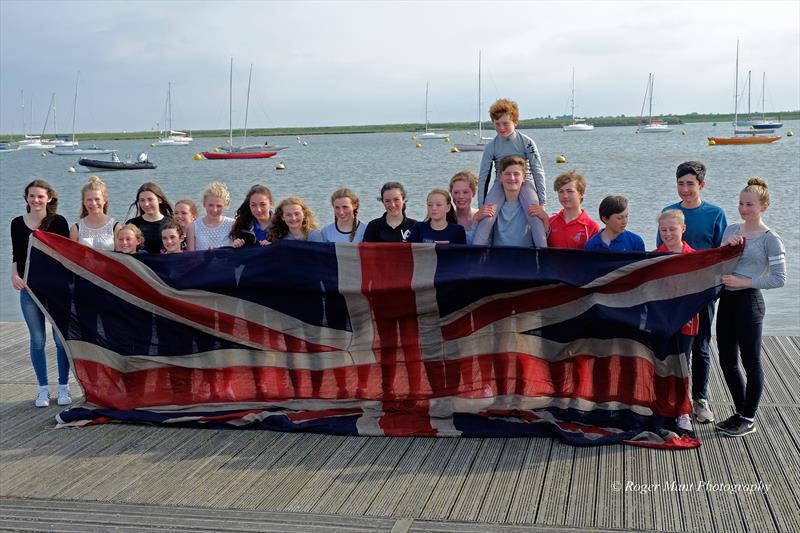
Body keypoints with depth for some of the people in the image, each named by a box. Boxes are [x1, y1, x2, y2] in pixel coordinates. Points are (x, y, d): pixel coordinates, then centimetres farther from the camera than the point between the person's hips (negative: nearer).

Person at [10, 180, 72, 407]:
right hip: (29, 288, 2)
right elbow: (16, 256, 11)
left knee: (61, 338, 2)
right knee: (37, 340, 7)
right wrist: (14, 275, -7)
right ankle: (43, 389, 17)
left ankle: (63, 387, 14)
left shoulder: (58, 222, -3)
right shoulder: (17, 224, 5)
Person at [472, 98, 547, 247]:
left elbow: (538, 171, -7)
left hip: (524, 180, -1)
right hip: (501, 183, 1)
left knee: (535, 215, -27)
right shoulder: (491, 146, -6)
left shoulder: (526, 142, -10)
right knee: (486, 215, -22)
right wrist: (481, 206, -7)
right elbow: (483, 176, -2)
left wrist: (541, 200, -11)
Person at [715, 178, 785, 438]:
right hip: (727, 299, 7)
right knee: (727, 361, 12)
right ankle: (741, 413, 26)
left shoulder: (770, 239, -9)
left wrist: (744, 282, -17)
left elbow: (779, 279, -13)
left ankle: (748, 419, 14)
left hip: (749, 302, -7)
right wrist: (727, 246, -7)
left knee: (751, 363, 2)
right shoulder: (731, 230, 10)